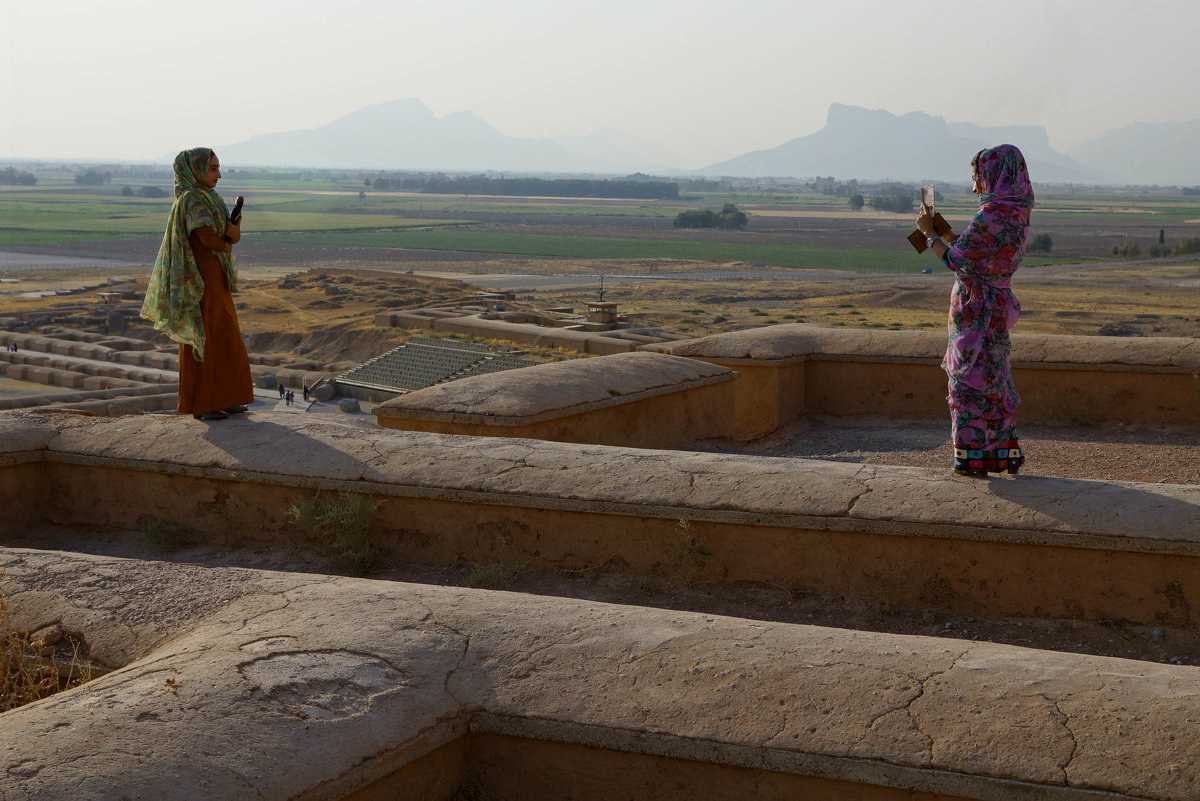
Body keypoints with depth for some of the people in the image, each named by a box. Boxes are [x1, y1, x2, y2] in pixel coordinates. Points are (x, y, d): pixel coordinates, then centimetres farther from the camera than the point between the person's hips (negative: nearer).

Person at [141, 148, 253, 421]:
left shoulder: (206, 199, 16)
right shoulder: (193, 200, -15)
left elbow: (233, 236, 10)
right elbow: (207, 239, -23)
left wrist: (233, 231, -14)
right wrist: (226, 246, -2)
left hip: (213, 278, 10)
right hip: (202, 279, -10)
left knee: (221, 340, 13)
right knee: (205, 340, -4)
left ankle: (219, 399, 20)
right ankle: (201, 405, 2)